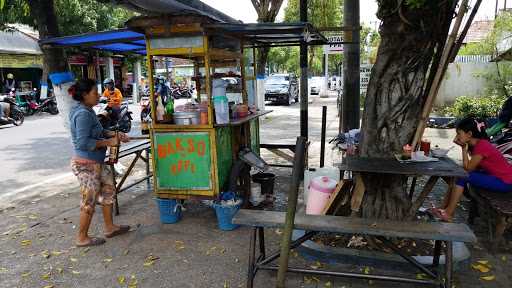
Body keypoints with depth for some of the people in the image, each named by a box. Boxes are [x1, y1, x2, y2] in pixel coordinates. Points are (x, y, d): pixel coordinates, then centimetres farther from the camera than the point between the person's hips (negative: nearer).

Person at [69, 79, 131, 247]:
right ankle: (82, 238, 23)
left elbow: (97, 132, 19)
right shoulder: (83, 114, -22)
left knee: (108, 190, 19)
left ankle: (110, 228, 33)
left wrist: (114, 135, 7)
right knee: (89, 201, 5)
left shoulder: (87, 111, 8)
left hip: (95, 163, 10)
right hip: (86, 165, -10)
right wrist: (108, 142, -21)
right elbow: (83, 143, -28)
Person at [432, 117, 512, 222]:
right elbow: (473, 168, 3)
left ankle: (448, 213, -12)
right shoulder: (476, 144, 3)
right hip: (495, 176, 9)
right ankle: (444, 208, 3)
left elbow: (468, 169, -18)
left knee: (463, 177, -20)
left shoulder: (482, 146, -24)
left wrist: (464, 148, -16)